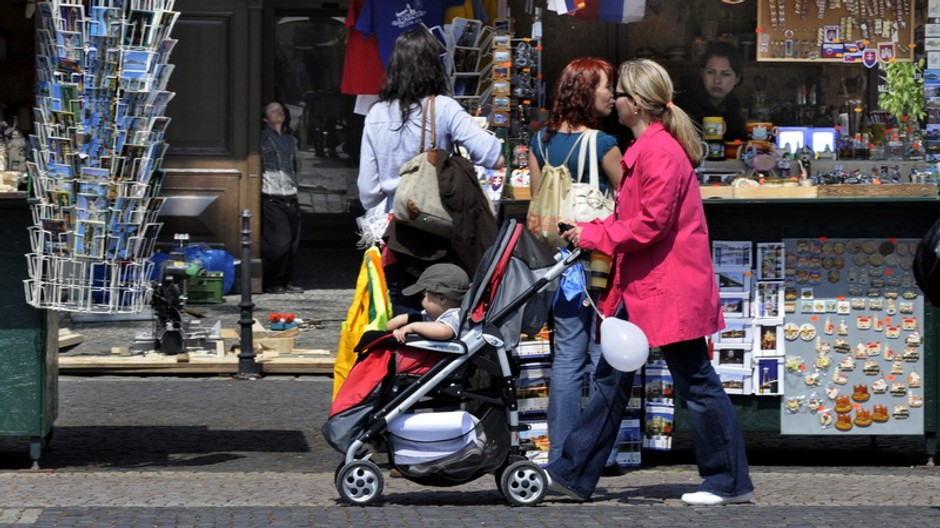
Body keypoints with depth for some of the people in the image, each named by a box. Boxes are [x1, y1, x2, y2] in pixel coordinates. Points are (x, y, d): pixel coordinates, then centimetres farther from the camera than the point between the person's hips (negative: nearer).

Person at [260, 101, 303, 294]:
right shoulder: (263, 138, -1)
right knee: (278, 242, -10)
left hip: (290, 196, 6)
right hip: (271, 197, -6)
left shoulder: (289, 139, 19)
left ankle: (287, 281, 14)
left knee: (292, 242, 4)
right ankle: (272, 283, 1)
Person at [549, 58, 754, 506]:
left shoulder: (659, 152, -18)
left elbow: (650, 225, -22)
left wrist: (594, 235, -12)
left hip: (669, 288, -11)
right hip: (640, 287, 11)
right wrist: (591, 233, 7)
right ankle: (573, 474, 16)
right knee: (610, 379, 12)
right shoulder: (646, 148, 16)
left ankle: (731, 482, 5)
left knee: (695, 384, -3)